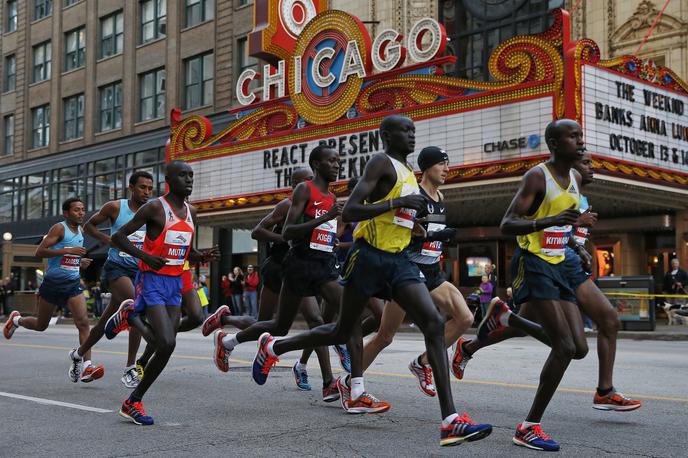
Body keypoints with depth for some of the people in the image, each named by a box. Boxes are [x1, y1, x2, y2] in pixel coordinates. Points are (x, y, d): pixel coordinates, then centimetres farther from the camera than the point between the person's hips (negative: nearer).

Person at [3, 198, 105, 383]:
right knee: (41, 325, 12)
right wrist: (68, 251, -25)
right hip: (53, 282, -5)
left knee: (83, 322, -14)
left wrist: (80, 262, 9)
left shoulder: (81, 231, 11)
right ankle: (16, 320, 45)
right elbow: (39, 251, -19)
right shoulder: (59, 228, -11)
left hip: (73, 283, 5)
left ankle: (86, 366, -19)